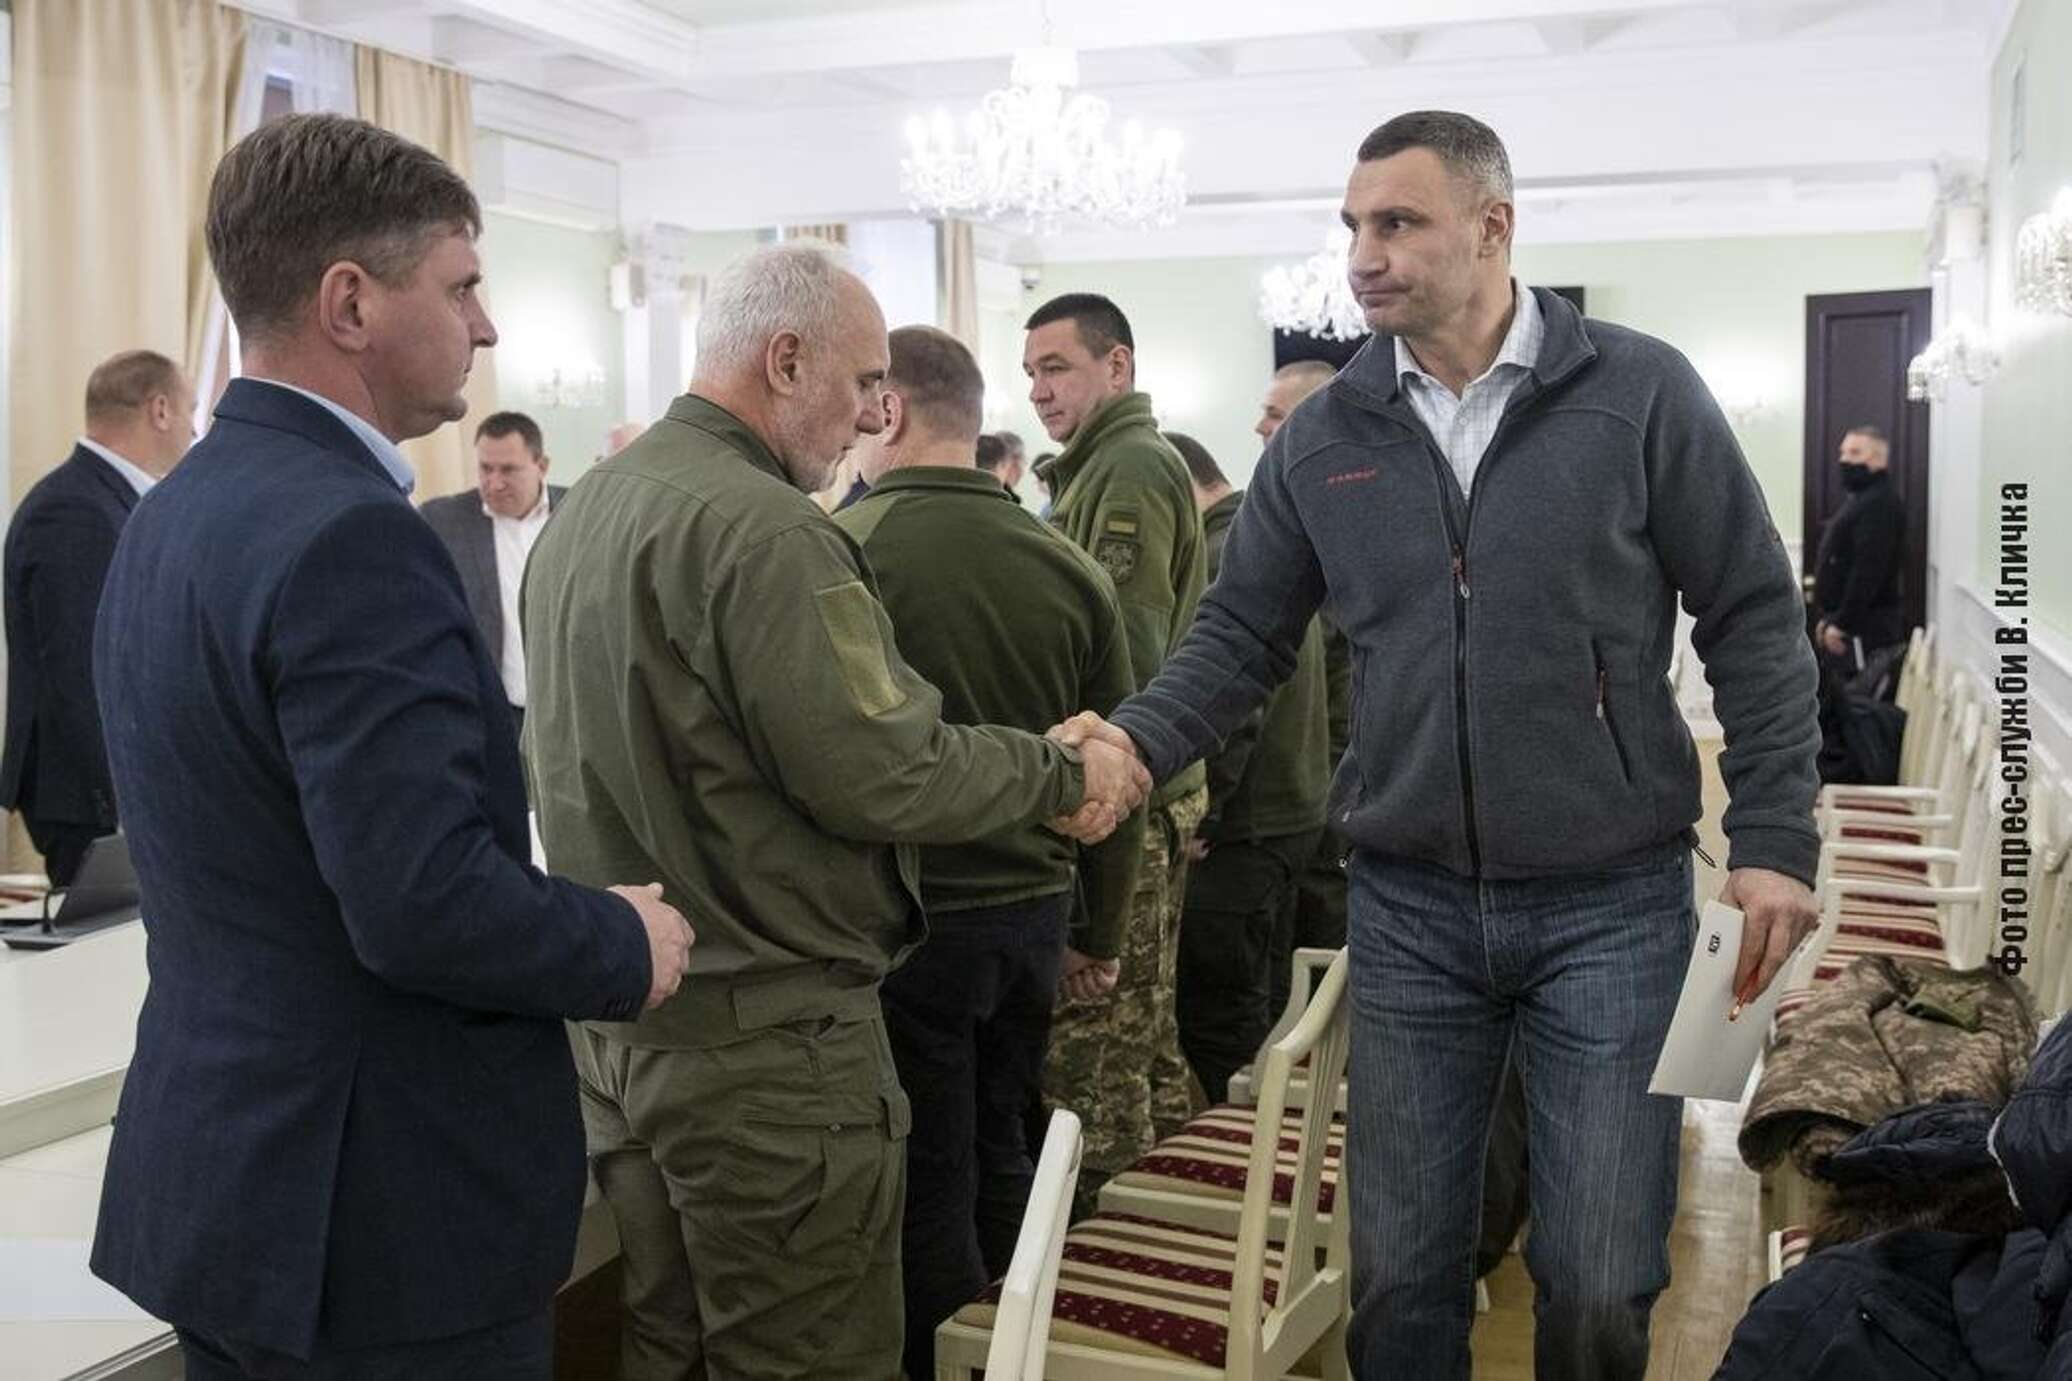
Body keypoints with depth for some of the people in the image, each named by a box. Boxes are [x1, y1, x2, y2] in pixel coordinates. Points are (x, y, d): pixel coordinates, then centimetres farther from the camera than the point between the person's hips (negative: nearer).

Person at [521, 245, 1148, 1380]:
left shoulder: (584, 511, 11)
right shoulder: (765, 530, -19)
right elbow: (880, 774, -21)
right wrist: (1066, 776, -7)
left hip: (617, 1021, 9)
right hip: (764, 1039, -9)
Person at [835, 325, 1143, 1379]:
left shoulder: (836, 547, -14)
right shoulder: (1069, 567, 0)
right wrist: (1103, 937, 17)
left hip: (907, 922, -5)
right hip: (1032, 914, 5)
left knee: (929, 1188, 7)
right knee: (1000, 1159, 21)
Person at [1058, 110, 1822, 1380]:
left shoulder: (1640, 393, -6)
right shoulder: (1323, 439, 2)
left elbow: (1754, 620, -2)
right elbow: (1243, 635, 6)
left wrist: (1774, 838, -8)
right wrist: (1140, 740, -13)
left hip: (1614, 904, -2)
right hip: (1410, 907, 3)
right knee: (1399, 1269, 12)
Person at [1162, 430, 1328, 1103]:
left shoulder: (1228, 556, -16)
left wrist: (1197, 817, -18)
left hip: (1243, 827, -11)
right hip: (1289, 812, 11)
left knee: (1217, 1021, -4)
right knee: (1258, 1000, 18)